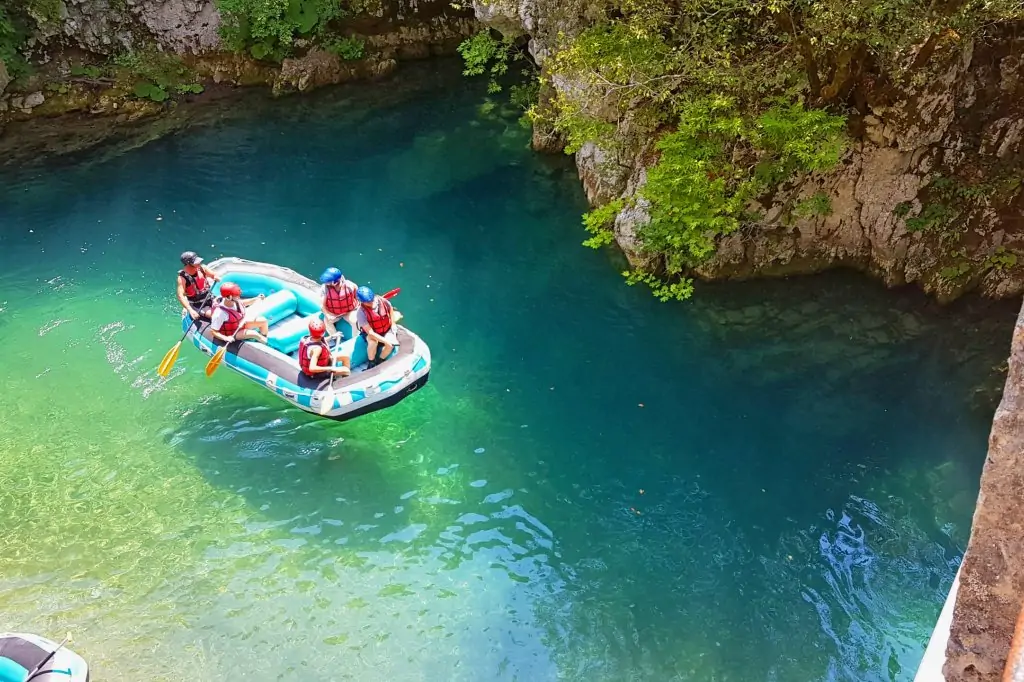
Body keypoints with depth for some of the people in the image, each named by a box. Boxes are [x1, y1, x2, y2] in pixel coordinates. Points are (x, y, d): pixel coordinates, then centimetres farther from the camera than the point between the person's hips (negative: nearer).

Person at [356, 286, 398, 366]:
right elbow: (370, 332, -30)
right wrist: (386, 341, -33)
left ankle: (380, 361, 5)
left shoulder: (382, 301, -19)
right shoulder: (361, 313, -29)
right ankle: (371, 363, -7)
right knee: (373, 342, -34)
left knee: (390, 345, -23)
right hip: (371, 333, -3)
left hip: (386, 330, 3)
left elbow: (390, 308, 7)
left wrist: (393, 324, 4)